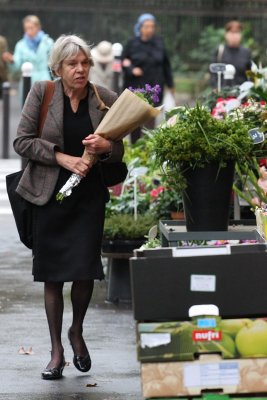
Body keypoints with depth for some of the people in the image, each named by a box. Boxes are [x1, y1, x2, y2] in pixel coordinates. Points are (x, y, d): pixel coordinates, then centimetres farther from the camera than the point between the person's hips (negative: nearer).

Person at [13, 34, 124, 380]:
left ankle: (77, 331, 23)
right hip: (49, 193, -1)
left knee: (85, 270, -6)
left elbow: (121, 151, 6)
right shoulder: (42, 93, -4)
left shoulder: (105, 99, 0)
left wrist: (106, 147, -16)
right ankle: (56, 351, 15)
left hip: (89, 196, 1)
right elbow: (22, 141, -6)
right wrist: (62, 158, -15)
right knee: (52, 275, 3)